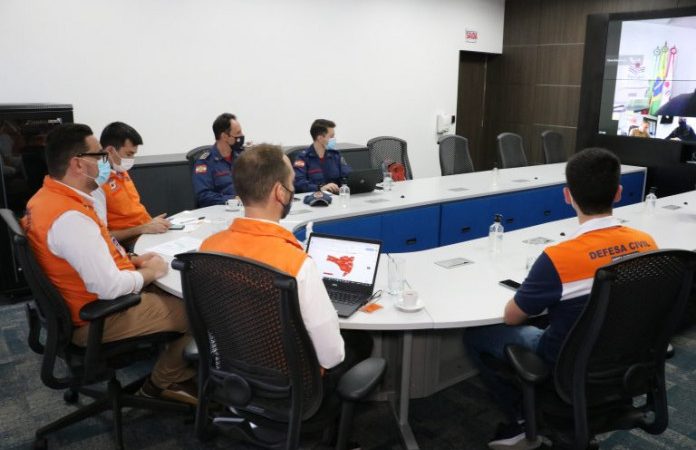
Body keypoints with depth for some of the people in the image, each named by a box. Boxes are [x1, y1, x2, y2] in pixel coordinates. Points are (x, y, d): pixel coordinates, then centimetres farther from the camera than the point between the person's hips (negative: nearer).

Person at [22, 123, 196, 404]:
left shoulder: (47, 197, 2)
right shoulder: (70, 217, -31)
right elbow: (111, 288, -33)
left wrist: (131, 261, 6)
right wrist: (150, 272, -14)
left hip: (87, 301, 10)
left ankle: (175, 375, 23)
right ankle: (163, 382, 18)